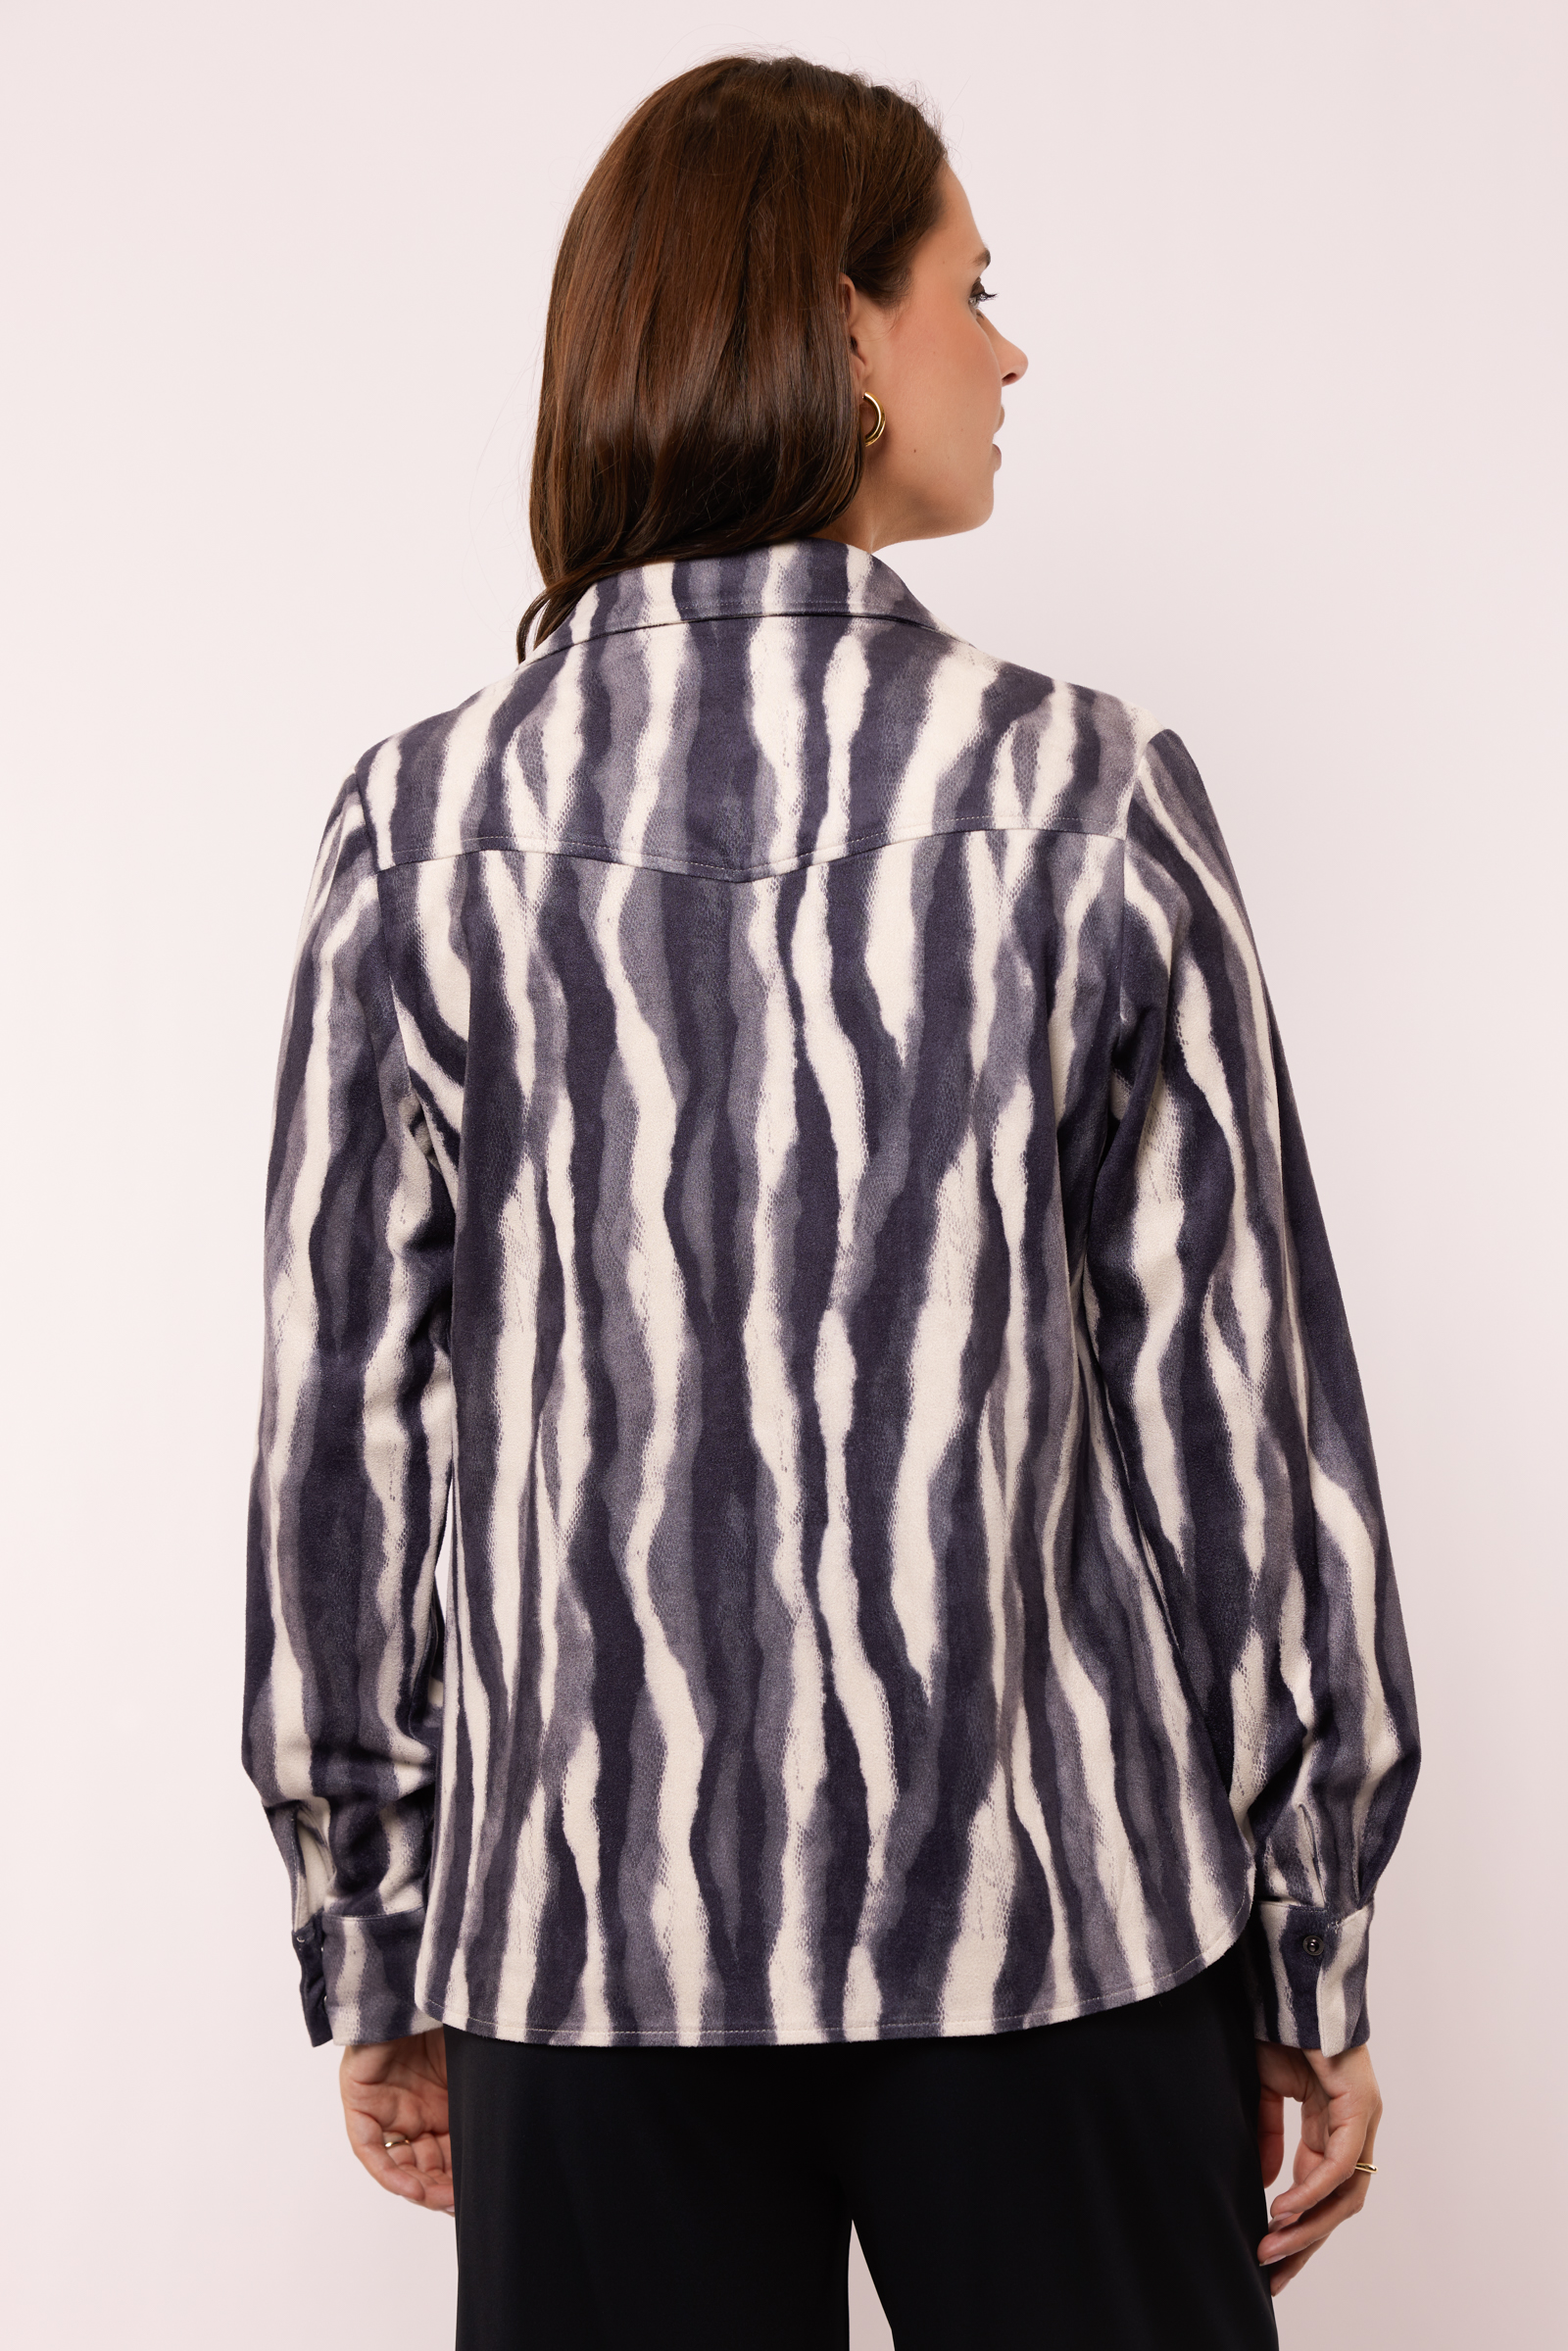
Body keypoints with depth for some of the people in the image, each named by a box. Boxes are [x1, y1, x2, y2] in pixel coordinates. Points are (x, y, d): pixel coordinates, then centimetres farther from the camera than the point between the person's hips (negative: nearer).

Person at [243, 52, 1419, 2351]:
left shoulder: (429, 829, -5)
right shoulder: (1089, 803, -9)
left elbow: (345, 1426, -2)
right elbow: (1243, 1401, -6)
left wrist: (371, 1951, 9)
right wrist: (1320, 1947, 5)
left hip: (592, 1923, 2)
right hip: (1058, 1907, -1)